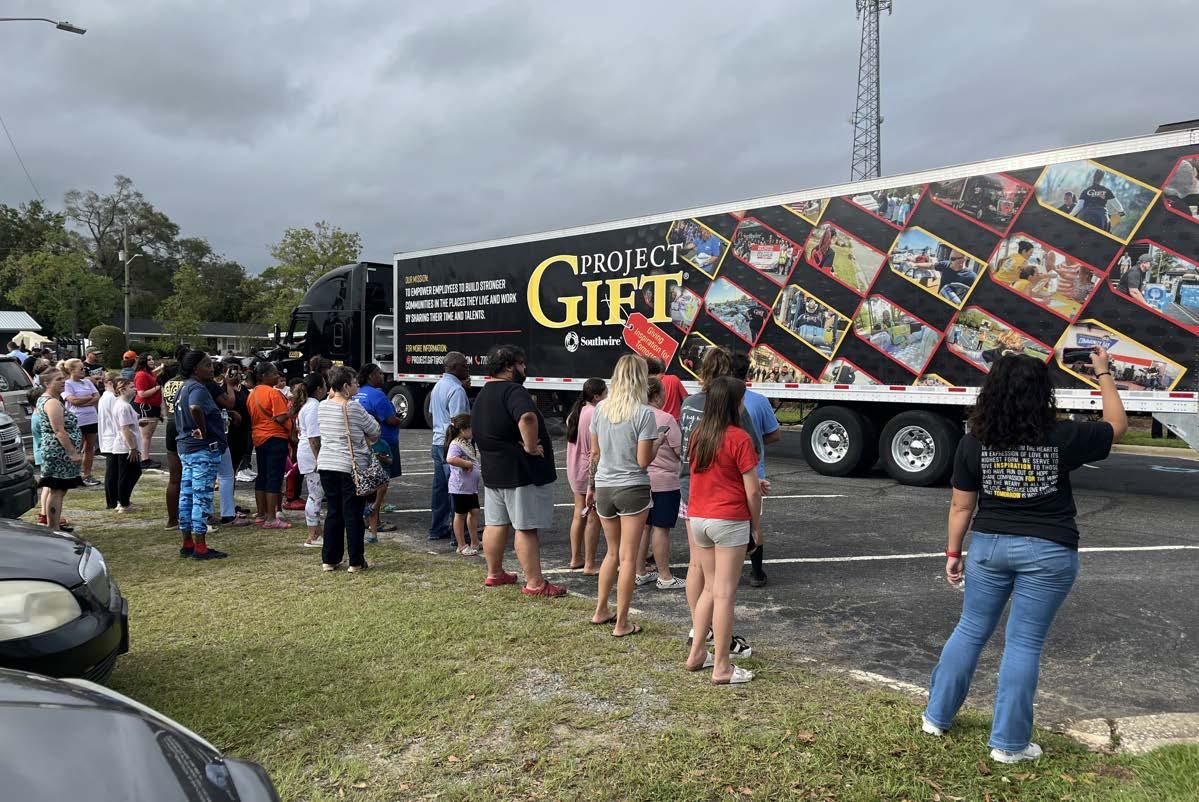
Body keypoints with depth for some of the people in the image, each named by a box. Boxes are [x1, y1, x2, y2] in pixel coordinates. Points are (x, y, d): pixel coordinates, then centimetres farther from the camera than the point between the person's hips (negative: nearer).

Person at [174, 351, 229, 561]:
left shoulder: (183, 388, 16)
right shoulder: (198, 388, -16)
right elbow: (195, 408, -37)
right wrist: (204, 430, -24)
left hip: (185, 447, 10)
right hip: (204, 449, -10)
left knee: (187, 496, 13)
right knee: (202, 498, -5)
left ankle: (187, 544, 21)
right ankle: (200, 548, -1)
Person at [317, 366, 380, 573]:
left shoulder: (322, 406, 5)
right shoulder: (354, 407, -13)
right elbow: (375, 431, -4)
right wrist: (366, 439, 15)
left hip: (326, 465, 6)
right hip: (351, 466, -6)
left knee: (333, 511, 14)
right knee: (353, 514, 2)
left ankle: (329, 560, 18)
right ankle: (356, 562, 7)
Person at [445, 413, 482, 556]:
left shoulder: (468, 443, 13)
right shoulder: (456, 444, -19)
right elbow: (450, 459, -37)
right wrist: (467, 464, -29)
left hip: (472, 486, 9)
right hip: (460, 487, -9)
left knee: (474, 512, 13)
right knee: (460, 515, 2)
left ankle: (474, 542, 25)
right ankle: (462, 546, 11)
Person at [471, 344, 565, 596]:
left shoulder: (482, 395, 15)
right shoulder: (513, 391, -17)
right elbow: (527, 417, -37)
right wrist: (531, 447, -25)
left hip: (492, 471, 10)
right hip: (521, 472, -9)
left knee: (496, 523, 17)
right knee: (527, 528, -5)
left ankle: (494, 573, 29)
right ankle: (534, 583, -1)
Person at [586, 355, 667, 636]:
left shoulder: (600, 408, 2)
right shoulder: (643, 413, -13)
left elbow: (594, 453, 8)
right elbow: (643, 461, -14)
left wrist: (591, 485, 18)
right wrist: (659, 442, 4)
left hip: (604, 488, 5)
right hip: (633, 489, -5)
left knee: (613, 552, 21)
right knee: (628, 558, 4)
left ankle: (600, 611, 28)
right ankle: (621, 624, 10)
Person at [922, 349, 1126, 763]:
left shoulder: (973, 443, -8)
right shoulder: (1063, 438, -12)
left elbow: (961, 506, -1)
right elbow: (1117, 426, 8)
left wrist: (953, 552, 11)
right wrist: (1104, 374, 18)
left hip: (989, 545, 2)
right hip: (1048, 553, -2)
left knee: (970, 631, 16)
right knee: (1024, 644, 6)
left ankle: (936, 716, 27)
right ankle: (1007, 743, 16)